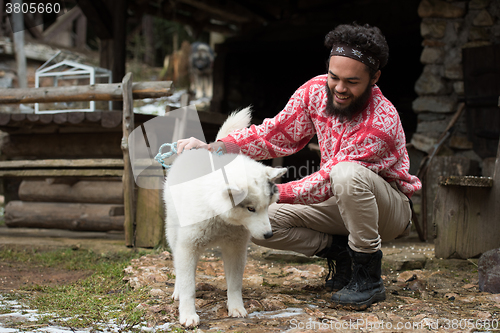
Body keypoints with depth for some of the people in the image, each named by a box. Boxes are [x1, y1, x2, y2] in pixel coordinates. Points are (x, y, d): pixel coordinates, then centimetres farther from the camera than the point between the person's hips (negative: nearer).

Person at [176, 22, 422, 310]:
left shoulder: (381, 123, -30)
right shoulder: (316, 90, -10)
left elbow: (329, 182, -31)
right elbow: (277, 133, -6)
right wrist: (216, 148, -20)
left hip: (391, 207, -6)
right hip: (340, 203, 6)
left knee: (347, 174, -41)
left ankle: (369, 276, -22)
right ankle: (340, 251, 2)